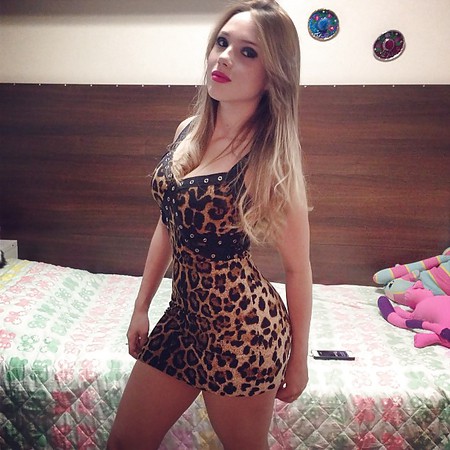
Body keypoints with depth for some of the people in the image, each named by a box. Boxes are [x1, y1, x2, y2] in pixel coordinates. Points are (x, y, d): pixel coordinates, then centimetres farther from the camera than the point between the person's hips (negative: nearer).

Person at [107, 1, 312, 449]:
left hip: (243, 325, -6)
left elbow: (297, 267, -9)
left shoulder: (271, 156, -17)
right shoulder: (188, 131, 1)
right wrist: (141, 306, 13)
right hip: (183, 312, 7)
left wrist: (298, 359, -1)